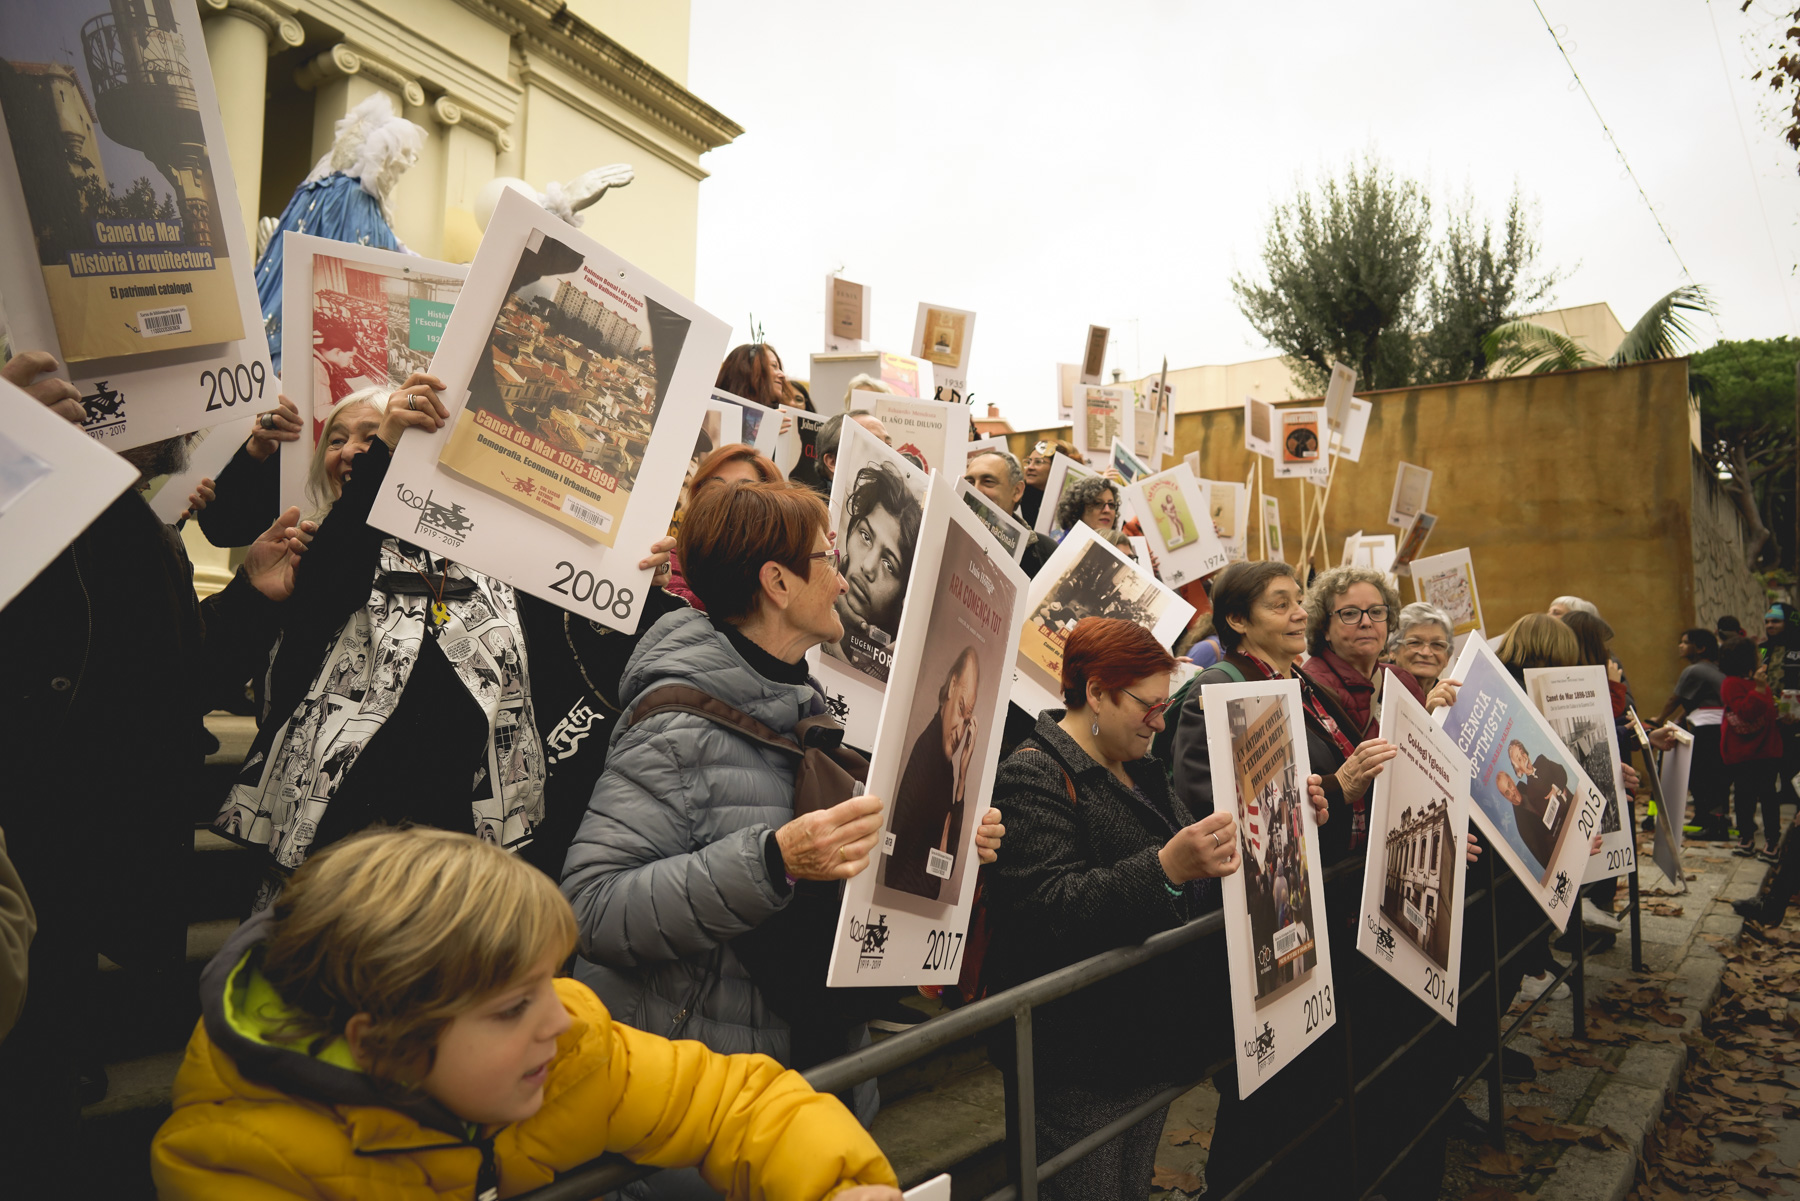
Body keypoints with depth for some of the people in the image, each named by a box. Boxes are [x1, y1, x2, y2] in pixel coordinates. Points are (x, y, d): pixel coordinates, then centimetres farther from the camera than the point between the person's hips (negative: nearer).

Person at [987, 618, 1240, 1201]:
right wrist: (1164, 869, -38)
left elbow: (1199, 886, 24)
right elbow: (1049, 907, -28)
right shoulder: (1034, 776, -15)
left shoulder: (1140, 770, 13)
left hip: (1152, 1041, 9)